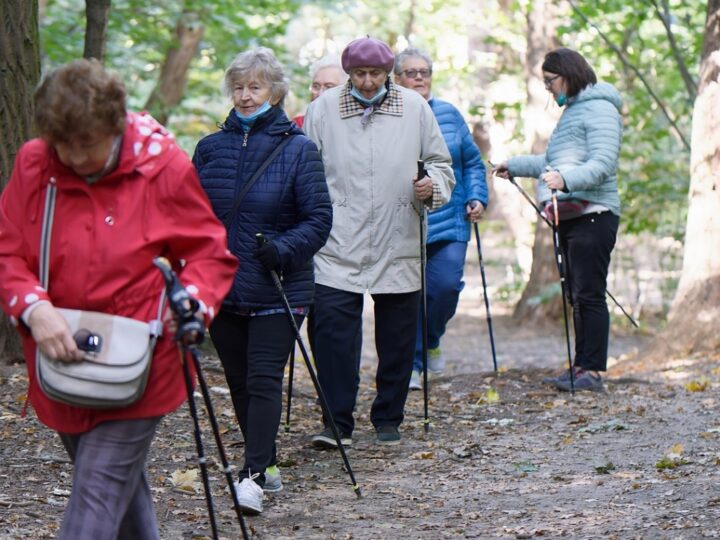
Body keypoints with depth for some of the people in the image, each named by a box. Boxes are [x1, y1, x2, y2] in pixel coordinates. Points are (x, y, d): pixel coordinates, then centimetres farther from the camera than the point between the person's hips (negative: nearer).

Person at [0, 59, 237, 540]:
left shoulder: (164, 167, -10)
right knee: (121, 486, 19)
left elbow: (211, 252, 0)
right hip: (60, 364, 4)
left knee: (98, 495, -12)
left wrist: (192, 302, -20)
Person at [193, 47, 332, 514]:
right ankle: (267, 465, 23)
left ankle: (254, 475, -14)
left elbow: (320, 219, -6)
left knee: (264, 380, -10)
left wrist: (284, 249, -21)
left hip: (277, 291, -5)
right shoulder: (210, 148, 8)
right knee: (240, 382, 11)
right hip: (222, 288, 5)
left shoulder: (298, 149, -4)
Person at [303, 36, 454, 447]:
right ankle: (338, 422, -3)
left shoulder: (415, 108, 4)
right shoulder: (323, 108, 2)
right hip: (338, 246, -1)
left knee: (397, 337, 9)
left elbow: (442, 164, 11)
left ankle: (388, 419, 23)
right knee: (333, 330, -11)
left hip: (399, 247, 1)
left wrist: (432, 186, -10)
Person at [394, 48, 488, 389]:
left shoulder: (449, 114, 11)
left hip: (449, 220, 2)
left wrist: (477, 198, 5)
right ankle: (410, 365, 10)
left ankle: (430, 341, 20)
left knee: (447, 285, -9)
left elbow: (472, 162, 17)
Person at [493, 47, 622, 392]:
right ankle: (581, 367, 11)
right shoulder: (573, 111, 23)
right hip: (570, 216, 10)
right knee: (576, 295, 9)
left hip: (592, 214, -10)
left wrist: (565, 180, -34)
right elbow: (555, 162, 35)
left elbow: (602, 164, -20)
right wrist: (515, 166, 43)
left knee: (589, 294, -11)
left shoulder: (599, 109, -8)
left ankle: (592, 369, -12)